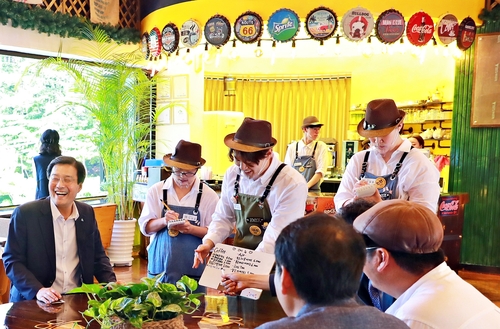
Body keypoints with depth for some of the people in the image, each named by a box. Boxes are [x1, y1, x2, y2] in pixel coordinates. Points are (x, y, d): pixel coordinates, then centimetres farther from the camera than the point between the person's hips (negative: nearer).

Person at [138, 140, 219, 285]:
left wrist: (191, 229, -20)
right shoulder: (156, 191, 2)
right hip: (160, 266, 1)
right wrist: (163, 221, -17)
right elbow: (145, 227, 2)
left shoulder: (209, 195, -2)